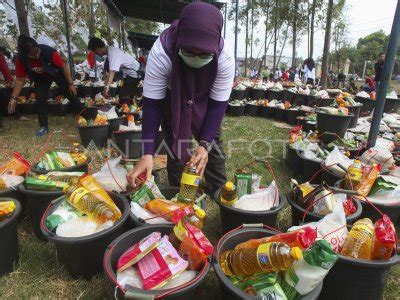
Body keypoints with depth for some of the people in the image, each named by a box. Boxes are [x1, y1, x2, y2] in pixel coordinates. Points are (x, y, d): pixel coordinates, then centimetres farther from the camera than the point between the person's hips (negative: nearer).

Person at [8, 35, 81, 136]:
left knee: (71, 95, -3)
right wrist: (13, 98, -20)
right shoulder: (21, 59, -29)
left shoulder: (49, 52, -38)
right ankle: (44, 126, 9)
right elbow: (20, 79, -17)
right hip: (40, 78, 2)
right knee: (40, 100, -5)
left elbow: (63, 66, -23)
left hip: (57, 74, -2)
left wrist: (71, 84, -20)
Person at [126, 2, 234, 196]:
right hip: (171, 99, -1)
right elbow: (152, 103, -32)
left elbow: (218, 103, -26)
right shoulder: (161, 52, -37)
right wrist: (147, 153, -39)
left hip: (205, 101, 1)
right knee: (175, 149, -4)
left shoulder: (224, 57, -34)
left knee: (213, 147, 0)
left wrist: (205, 144, -36)